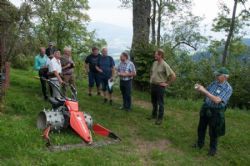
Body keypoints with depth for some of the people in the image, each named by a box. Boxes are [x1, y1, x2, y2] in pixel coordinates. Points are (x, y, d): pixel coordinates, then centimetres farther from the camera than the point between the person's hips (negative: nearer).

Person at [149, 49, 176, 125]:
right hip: (153, 85, 7)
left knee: (160, 103, 3)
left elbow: (173, 76, -20)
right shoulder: (154, 63, 5)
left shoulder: (164, 65, -18)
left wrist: (167, 84, -14)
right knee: (154, 102, 19)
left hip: (160, 86, -7)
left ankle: (160, 118, 14)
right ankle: (154, 115, 35)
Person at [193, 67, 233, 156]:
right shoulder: (214, 83, -2)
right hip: (205, 109, 6)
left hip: (216, 112, -6)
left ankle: (213, 148, 33)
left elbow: (217, 100, -30)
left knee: (213, 132, 10)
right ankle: (200, 143, 41)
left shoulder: (228, 89, -21)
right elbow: (206, 94, 11)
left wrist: (205, 91, -30)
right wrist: (200, 89, -10)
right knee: (201, 128, 20)